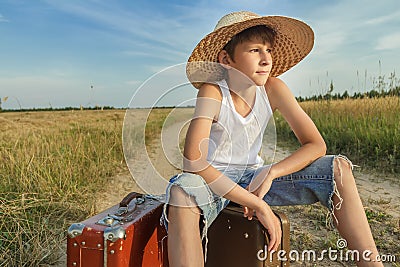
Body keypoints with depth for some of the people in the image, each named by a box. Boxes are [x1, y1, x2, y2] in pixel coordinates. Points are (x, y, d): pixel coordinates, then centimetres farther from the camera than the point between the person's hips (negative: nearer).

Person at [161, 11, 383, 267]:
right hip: (213, 180, -4)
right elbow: (193, 161, -31)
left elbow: (316, 145, -7)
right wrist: (258, 205, -30)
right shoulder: (213, 92, -19)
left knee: (338, 168, -11)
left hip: (252, 177, 4)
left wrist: (270, 173, -23)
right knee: (182, 192, -41)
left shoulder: (273, 88, -8)